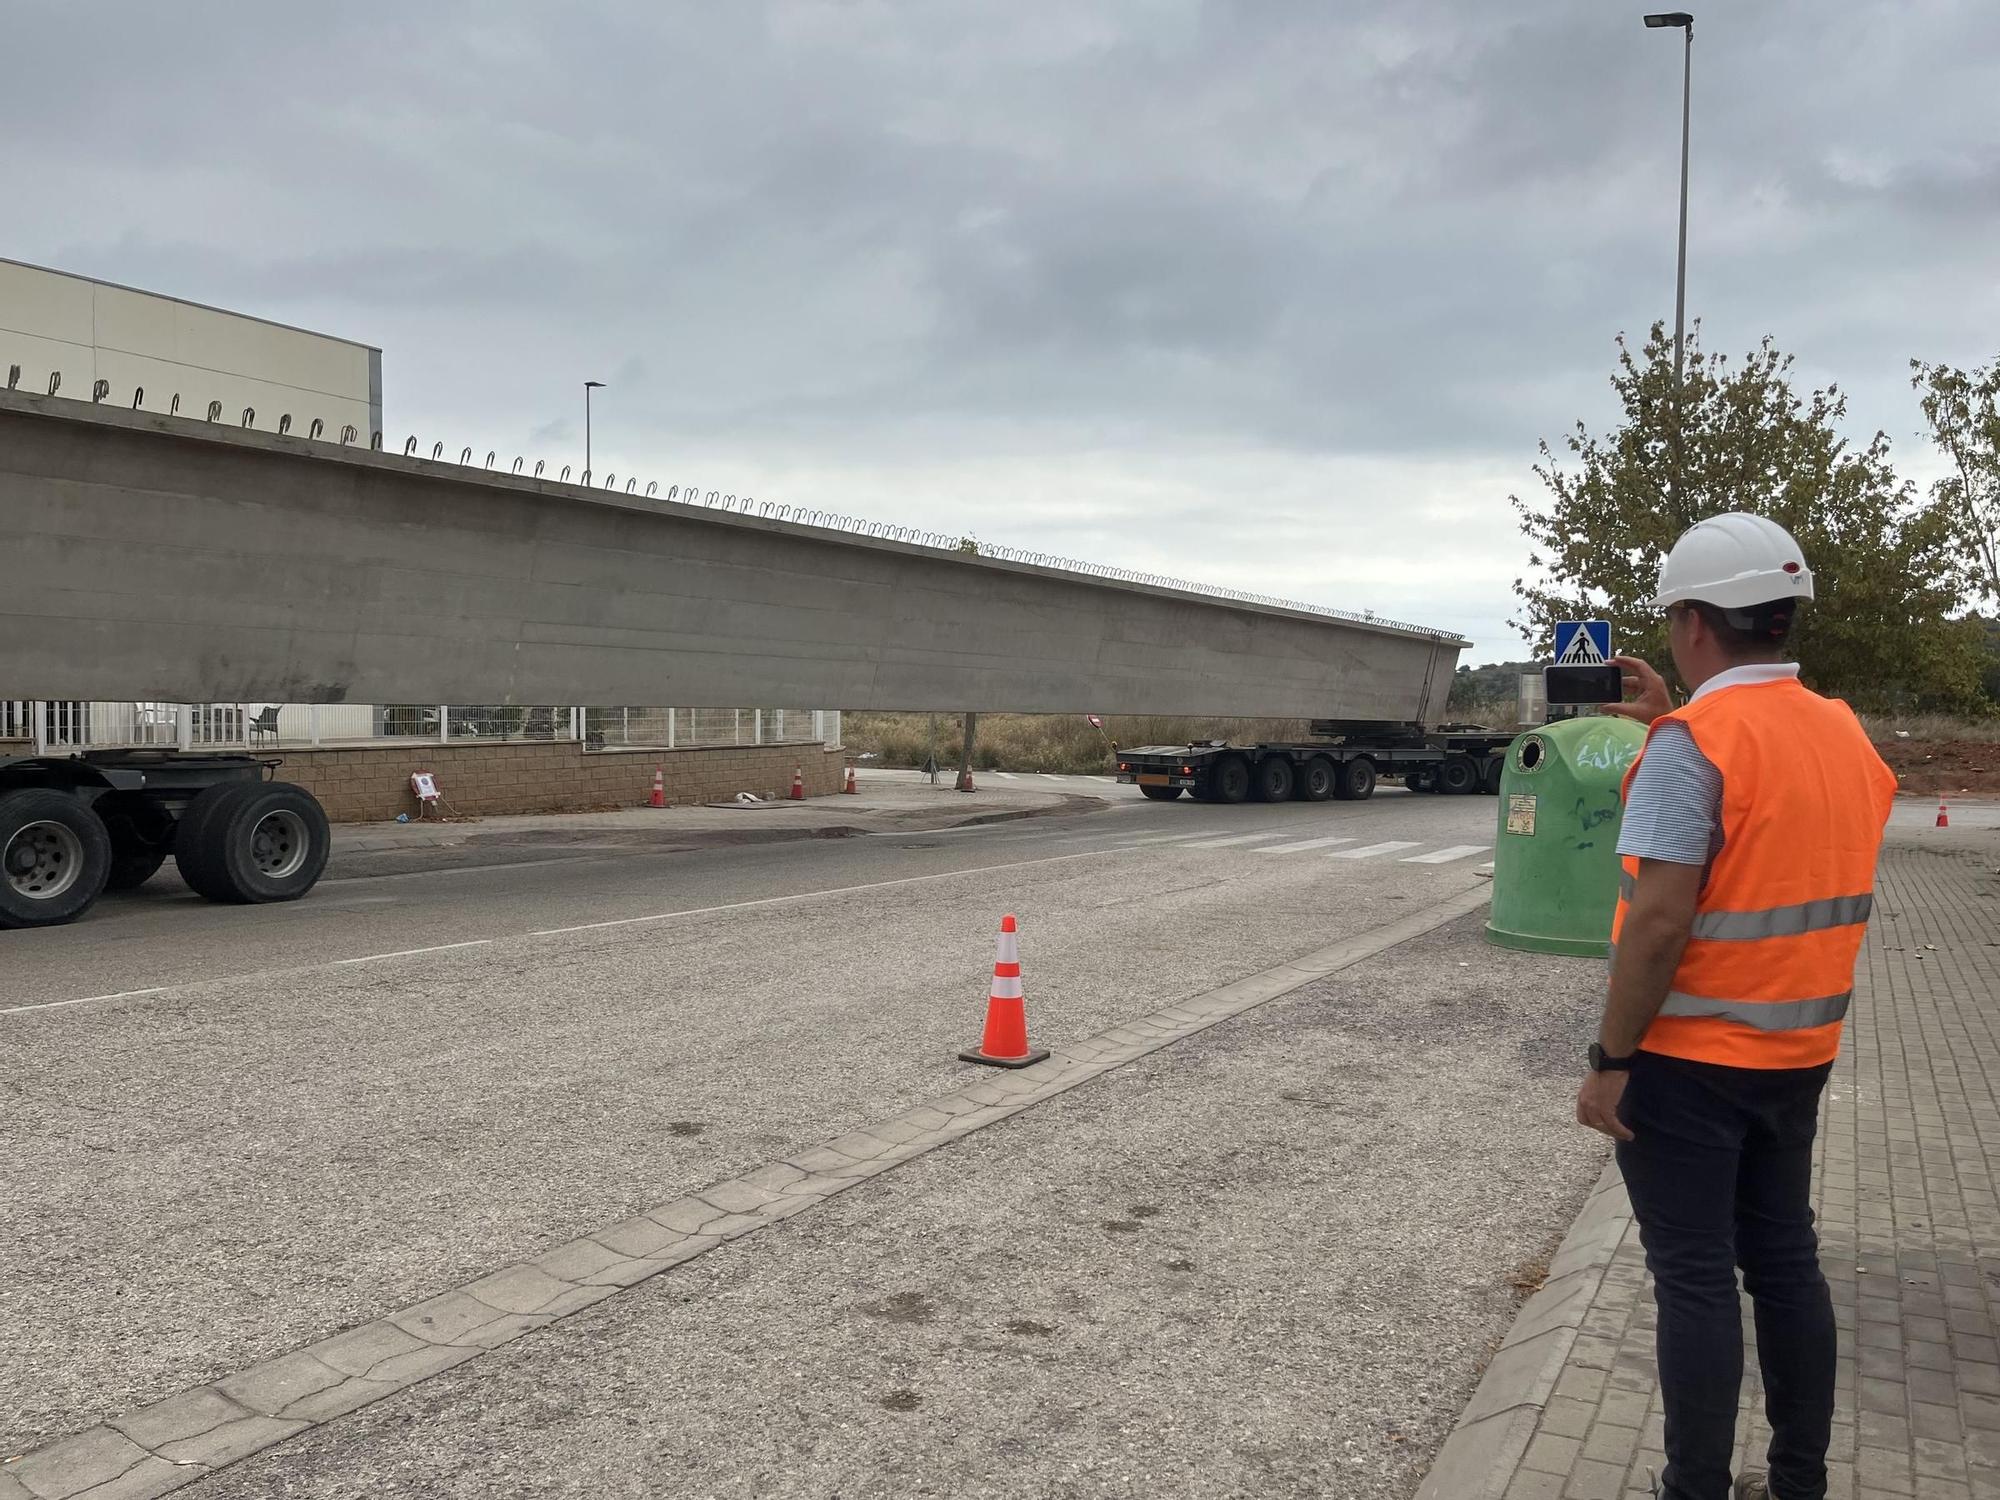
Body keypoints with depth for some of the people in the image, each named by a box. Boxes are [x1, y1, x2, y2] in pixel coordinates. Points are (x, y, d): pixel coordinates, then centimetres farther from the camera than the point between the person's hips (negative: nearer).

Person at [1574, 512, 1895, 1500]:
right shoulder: (1843, 734, 4)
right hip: (1796, 1053, 8)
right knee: (1784, 1259, 18)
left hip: (1689, 1057, -7)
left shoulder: (1691, 744, -20)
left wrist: (1608, 1060, -16)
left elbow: (1659, 921, -24)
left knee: (1695, 1277, 3)